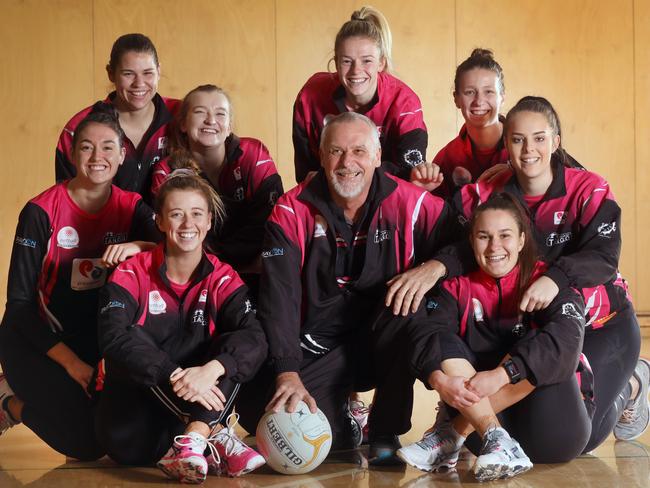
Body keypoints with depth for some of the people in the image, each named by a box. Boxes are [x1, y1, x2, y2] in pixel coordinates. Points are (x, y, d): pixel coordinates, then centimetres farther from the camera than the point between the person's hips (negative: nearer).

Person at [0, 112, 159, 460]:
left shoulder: (131, 208, -3)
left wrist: (137, 247, -38)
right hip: (37, 339, -5)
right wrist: (70, 362, -20)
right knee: (88, 442, -21)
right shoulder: (41, 211, -14)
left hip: (95, 337, 5)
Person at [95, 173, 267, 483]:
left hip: (197, 406, 2)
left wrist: (210, 370, -39)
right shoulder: (132, 275, -5)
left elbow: (254, 338, -17)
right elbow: (113, 338, -22)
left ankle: (192, 442, -39)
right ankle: (215, 438, -30)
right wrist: (175, 375, -36)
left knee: (230, 353, -19)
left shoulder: (223, 280, 1)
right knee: (137, 337, -25)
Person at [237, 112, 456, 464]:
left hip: (383, 343, 0)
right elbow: (278, 299, -15)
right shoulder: (292, 213, -6)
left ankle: (385, 433, -12)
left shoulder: (409, 203, -4)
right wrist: (288, 375, -28)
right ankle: (341, 429, 9)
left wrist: (432, 268, -28)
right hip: (313, 350, 0)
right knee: (255, 407, -24)